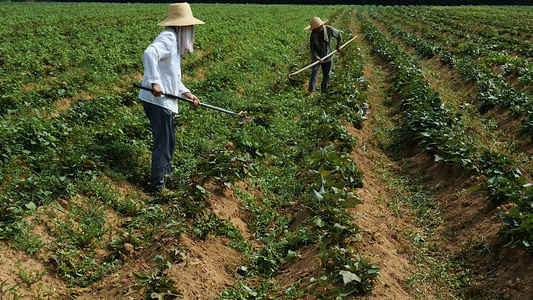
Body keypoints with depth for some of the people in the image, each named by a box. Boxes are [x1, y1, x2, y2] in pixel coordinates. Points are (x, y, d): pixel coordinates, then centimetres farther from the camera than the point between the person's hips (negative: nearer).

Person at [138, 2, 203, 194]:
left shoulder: (175, 41, 19)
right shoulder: (168, 38, -13)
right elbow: (149, 53, -32)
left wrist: (187, 93, 19)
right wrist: (154, 82, -35)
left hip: (164, 101, 10)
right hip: (157, 100, -10)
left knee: (168, 140, 23)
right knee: (163, 143, -2)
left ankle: (166, 172, 42)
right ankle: (157, 185, 9)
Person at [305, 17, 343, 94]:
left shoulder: (329, 30, -17)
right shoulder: (313, 34, -17)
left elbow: (339, 34, 3)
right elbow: (312, 48, -15)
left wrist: (338, 46, 8)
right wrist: (317, 57, -29)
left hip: (327, 57, 1)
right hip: (316, 56, -1)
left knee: (326, 75, 7)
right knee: (314, 73, -15)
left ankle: (323, 90, 26)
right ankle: (311, 92, -12)